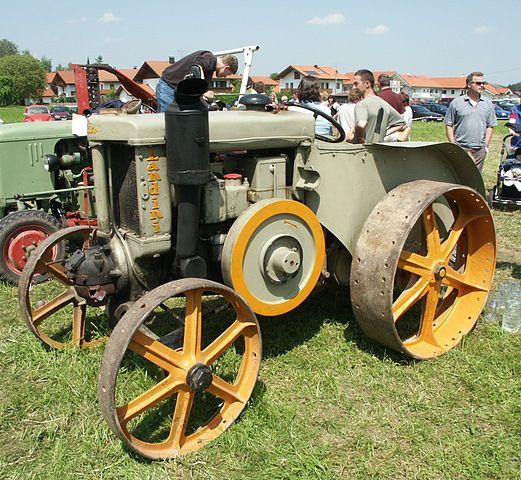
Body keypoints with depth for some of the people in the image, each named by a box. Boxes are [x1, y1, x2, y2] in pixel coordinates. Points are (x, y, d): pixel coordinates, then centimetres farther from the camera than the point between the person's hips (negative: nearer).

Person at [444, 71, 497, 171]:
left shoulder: (488, 104, 11)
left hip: (480, 150, 4)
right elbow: (449, 125, 3)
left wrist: (486, 145, 4)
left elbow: (490, 126, 13)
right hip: (461, 149, -3)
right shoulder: (456, 103, 2)